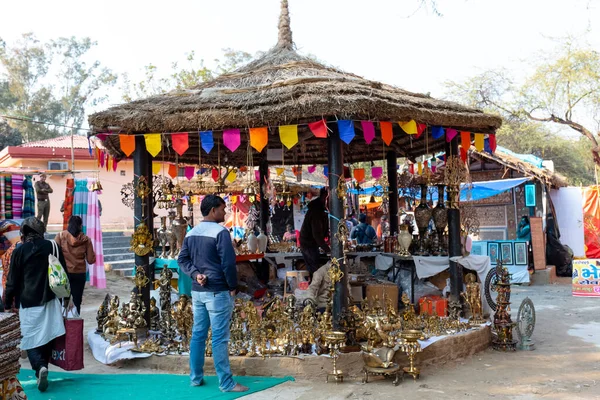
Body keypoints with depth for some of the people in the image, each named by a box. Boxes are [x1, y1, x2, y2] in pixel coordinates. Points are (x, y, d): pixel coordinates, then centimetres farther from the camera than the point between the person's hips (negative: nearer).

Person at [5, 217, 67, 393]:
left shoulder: (19, 251, -5)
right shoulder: (52, 247, 2)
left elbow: (13, 281, -1)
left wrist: (8, 302, 10)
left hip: (29, 303, -2)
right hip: (50, 300, 3)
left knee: (31, 339, 1)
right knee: (46, 336, 13)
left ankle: (40, 367, -21)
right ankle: (42, 368, 17)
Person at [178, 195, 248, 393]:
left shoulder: (191, 233, 11)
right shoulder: (220, 232, -14)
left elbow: (182, 259, 10)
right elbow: (228, 263, -17)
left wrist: (195, 274, -2)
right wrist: (233, 286, -5)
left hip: (197, 291, 8)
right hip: (217, 292, -8)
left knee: (198, 335, 13)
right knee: (219, 338, -4)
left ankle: (196, 378, 20)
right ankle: (226, 383, 1)